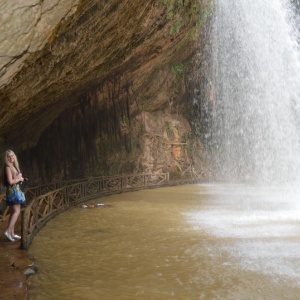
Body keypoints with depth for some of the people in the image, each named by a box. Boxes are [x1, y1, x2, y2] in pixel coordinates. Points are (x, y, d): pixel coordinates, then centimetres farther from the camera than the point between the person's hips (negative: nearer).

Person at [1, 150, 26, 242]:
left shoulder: (14, 166, 15)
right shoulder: (8, 167, -12)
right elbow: (10, 181, -20)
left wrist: (20, 178, 2)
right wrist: (19, 179, -5)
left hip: (16, 190, 10)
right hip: (12, 191, -10)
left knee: (13, 212, 9)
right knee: (17, 211, -15)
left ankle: (12, 233, 12)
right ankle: (8, 231, -19)